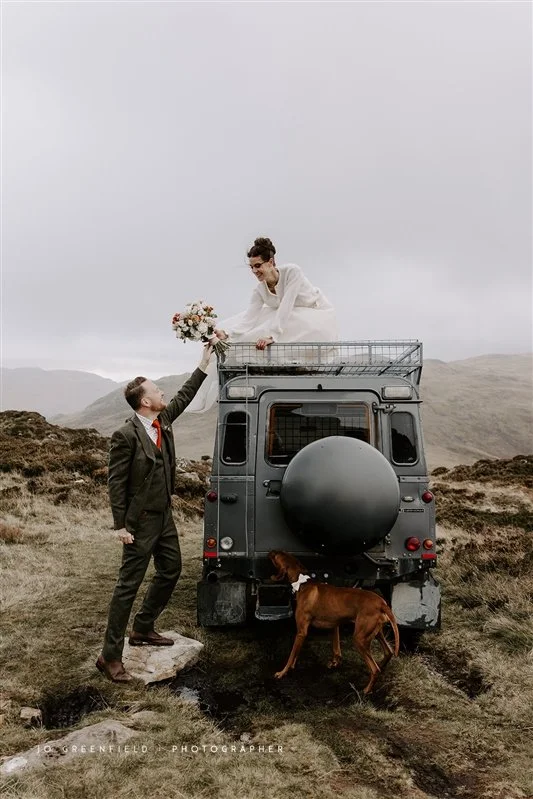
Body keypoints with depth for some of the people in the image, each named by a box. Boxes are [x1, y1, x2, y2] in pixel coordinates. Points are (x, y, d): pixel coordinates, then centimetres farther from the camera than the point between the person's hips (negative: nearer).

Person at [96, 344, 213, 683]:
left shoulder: (163, 420, 3)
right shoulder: (125, 435, -19)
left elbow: (184, 395, 16)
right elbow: (116, 482, -16)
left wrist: (204, 362, 15)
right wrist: (121, 525, -17)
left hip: (164, 515, 9)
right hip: (141, 521, -9)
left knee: (171, 570, 19)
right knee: (129, 585, -3)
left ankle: (143, 628, 36)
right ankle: (110, 656, 7)